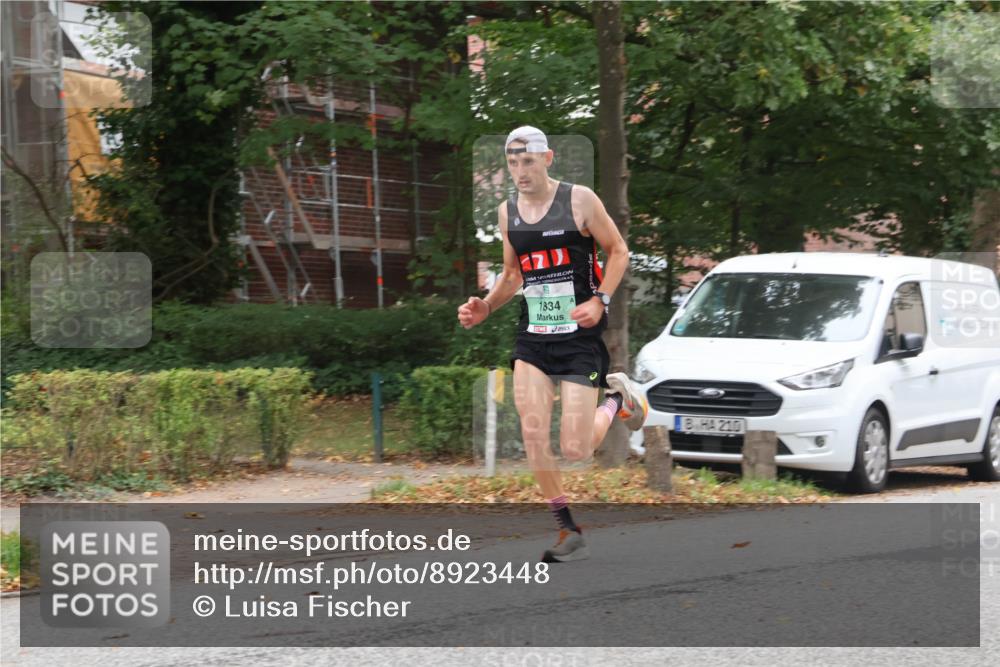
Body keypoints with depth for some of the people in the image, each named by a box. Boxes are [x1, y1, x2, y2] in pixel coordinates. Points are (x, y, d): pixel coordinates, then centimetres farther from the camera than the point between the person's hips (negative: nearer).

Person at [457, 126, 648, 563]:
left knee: (575, 450, -8)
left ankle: (616, 399, 25)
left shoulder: (579, 200, -8)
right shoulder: (507, 212, 7)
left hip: (580, 336, -4)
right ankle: (568, 532, 3)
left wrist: (600, 301, -15)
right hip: (532, 337, 5)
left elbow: (618, 251, -1)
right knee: (532, 433, -11)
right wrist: (486, 306, 3)